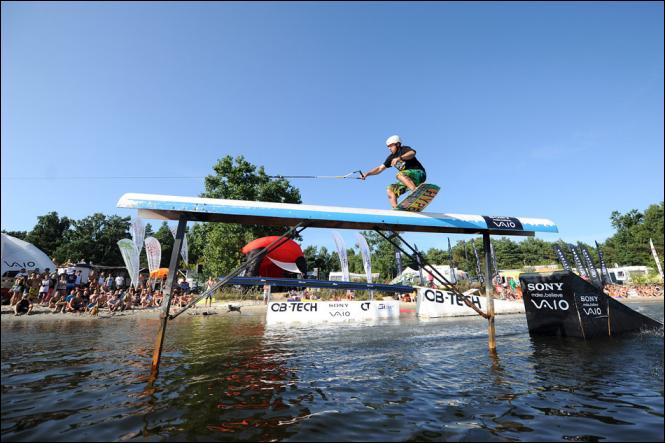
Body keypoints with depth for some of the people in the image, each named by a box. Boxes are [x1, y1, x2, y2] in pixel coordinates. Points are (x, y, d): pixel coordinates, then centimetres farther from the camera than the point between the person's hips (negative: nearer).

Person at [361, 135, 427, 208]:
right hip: (407, 179, 8)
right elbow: (380, 168, 13)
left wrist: (399, 158, -43)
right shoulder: (391, 157, 13)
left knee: (400, 175, -33)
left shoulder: (405, 149, -6)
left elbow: (412, 153, -30)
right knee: (390, 190, -2)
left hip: (419, 173, -7)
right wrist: (367, 173, 2)